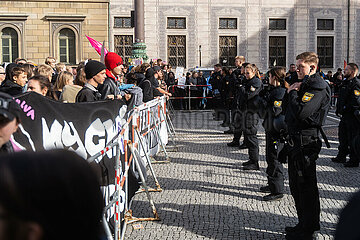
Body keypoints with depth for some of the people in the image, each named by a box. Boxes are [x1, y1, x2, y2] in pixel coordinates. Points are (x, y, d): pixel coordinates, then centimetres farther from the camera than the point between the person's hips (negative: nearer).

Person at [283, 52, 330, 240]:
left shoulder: (318, 87, -15)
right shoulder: (304, 85, 16)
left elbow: (301, 112, -27)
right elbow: (287, 111, 19)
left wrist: (293, 93, -12)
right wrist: (289, 93, 4)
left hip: (306, 142, -10)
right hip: (296, 140, 10)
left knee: (306, 187, -2)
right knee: (296, 186, 17)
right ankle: (304, 224, 30)